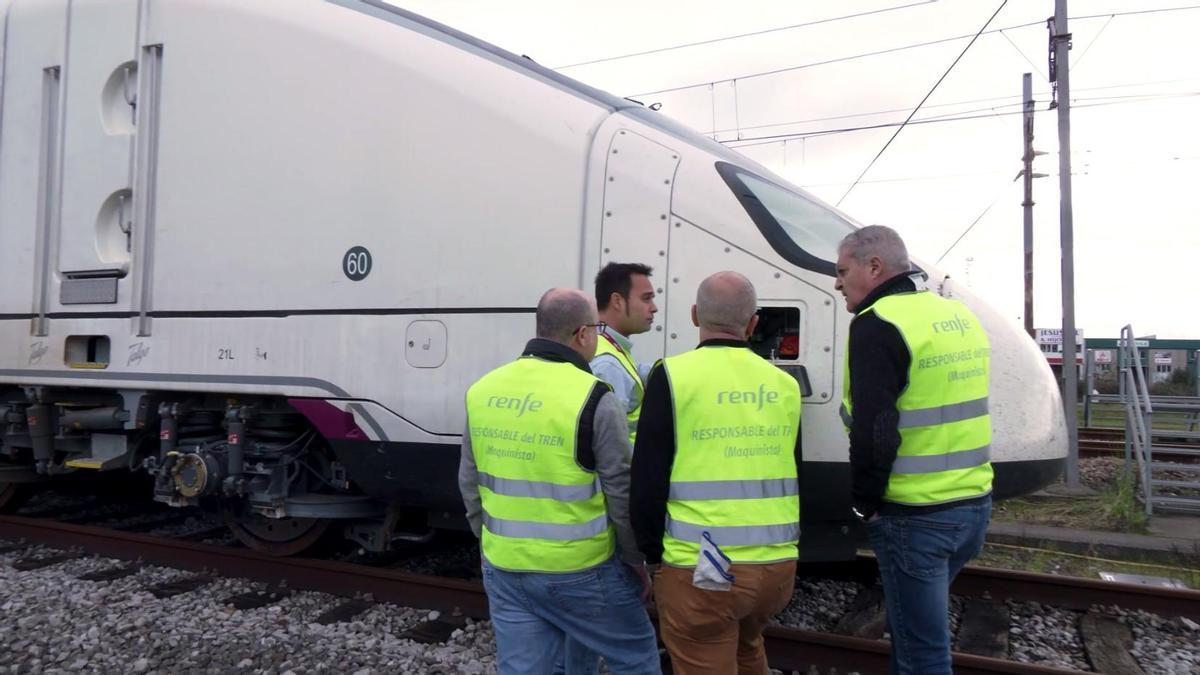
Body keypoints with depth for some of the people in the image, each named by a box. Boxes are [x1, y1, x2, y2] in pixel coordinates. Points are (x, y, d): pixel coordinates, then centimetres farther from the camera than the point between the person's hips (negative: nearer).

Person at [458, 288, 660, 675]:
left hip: (504, 570, 5)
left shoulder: (482, 392, 2)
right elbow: (622, 495, -11)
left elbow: (470, 484, 10)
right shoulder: (592, 399, -16)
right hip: (579, 573, -5)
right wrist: (635, 561, 4)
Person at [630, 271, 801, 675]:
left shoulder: (674, 375, -8)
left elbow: (648, 481, -8)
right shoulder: (784, 383, 6)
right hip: (777, 565, 5)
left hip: (700, 569, -5)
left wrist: (652, 552, 7)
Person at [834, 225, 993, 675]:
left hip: (916, 516, -8)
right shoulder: (959, 316, 11)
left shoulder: (877, 323, -17)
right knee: (917, 625, 26)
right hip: (975, 504, 8)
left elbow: (873, 432, -24)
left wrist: (864, 502, -10)